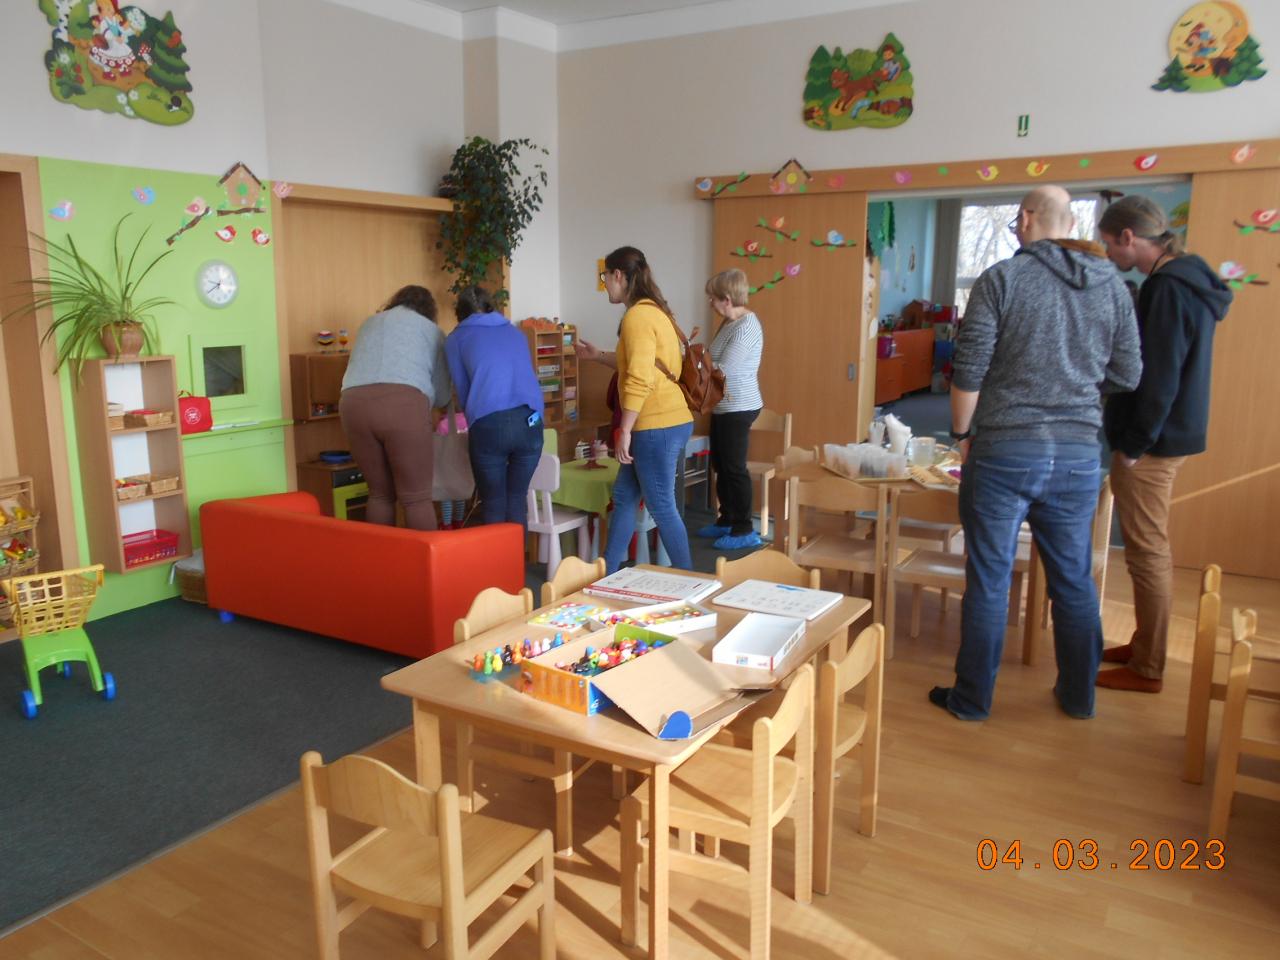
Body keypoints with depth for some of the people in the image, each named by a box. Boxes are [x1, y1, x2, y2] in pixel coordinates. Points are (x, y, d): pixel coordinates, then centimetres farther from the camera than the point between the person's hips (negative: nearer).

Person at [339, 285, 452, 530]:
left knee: (380, 493, 15)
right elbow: (442, 394, 21)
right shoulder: (431, 329, 23)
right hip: (402, 403, -4)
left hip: (354, 403, 4)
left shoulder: (369, 323, 33)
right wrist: (423, 406, 42)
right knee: (417, 498, 2)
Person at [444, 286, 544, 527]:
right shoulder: (515, 332, 25)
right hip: (530, 420, 3)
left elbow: (462, 390, 18)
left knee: (493, 505, 10)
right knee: (517, 501, 15)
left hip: (488, 424, -2)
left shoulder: (457, 338, 17)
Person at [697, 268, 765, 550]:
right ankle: (727, 520, 30)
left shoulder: (746, 325, -19)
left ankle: (744, 531, 7)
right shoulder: (730, 322, 11)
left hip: (738, 409, -10)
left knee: (734, 468, -3)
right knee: (720, 465, 17)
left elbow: (723, 369, -22)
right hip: (724, 407, 10)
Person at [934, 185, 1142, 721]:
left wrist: (962, 433, 3)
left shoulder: (1001, 279, -7)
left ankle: (972, 698, 17)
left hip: (1003, 450, -4)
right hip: (1078, 454, 4)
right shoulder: (1112, 287, 6)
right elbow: (1127, 377, 8)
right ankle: (1078, 696, 31)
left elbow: (969, 370, -10)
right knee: (1074, 580, 16)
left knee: (989, 581, 6)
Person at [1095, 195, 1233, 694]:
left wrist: (1134, 444, -16)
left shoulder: (1170, 288, -18)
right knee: (1149, 550, 17)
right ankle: (1144, 647, 29)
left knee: (1147, 553, -2)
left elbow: (1160, 378, -21)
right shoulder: (1181, 280, 12)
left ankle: (1147, 669, 8)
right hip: (1158, 438, 10)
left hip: (1151, 444, -10)